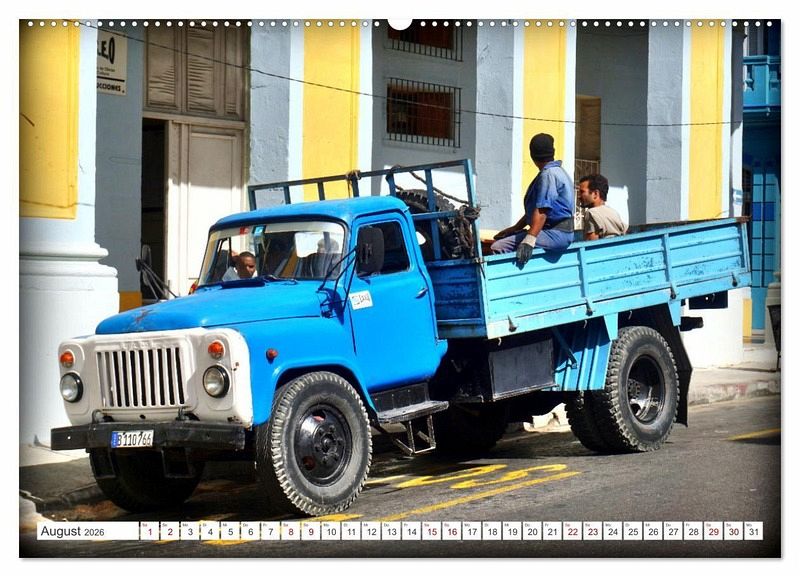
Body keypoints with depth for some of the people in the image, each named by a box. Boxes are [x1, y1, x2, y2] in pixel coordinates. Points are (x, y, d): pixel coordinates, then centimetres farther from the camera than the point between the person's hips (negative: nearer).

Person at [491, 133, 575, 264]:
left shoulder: (548, 175, -12)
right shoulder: (558, 172, 22)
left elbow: (541, 210, -23)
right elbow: (533, 210, 25)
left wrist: (529, 241, -30)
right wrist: (514, 229, 22)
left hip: (554, 234, -11)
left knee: (499, 247, -23)